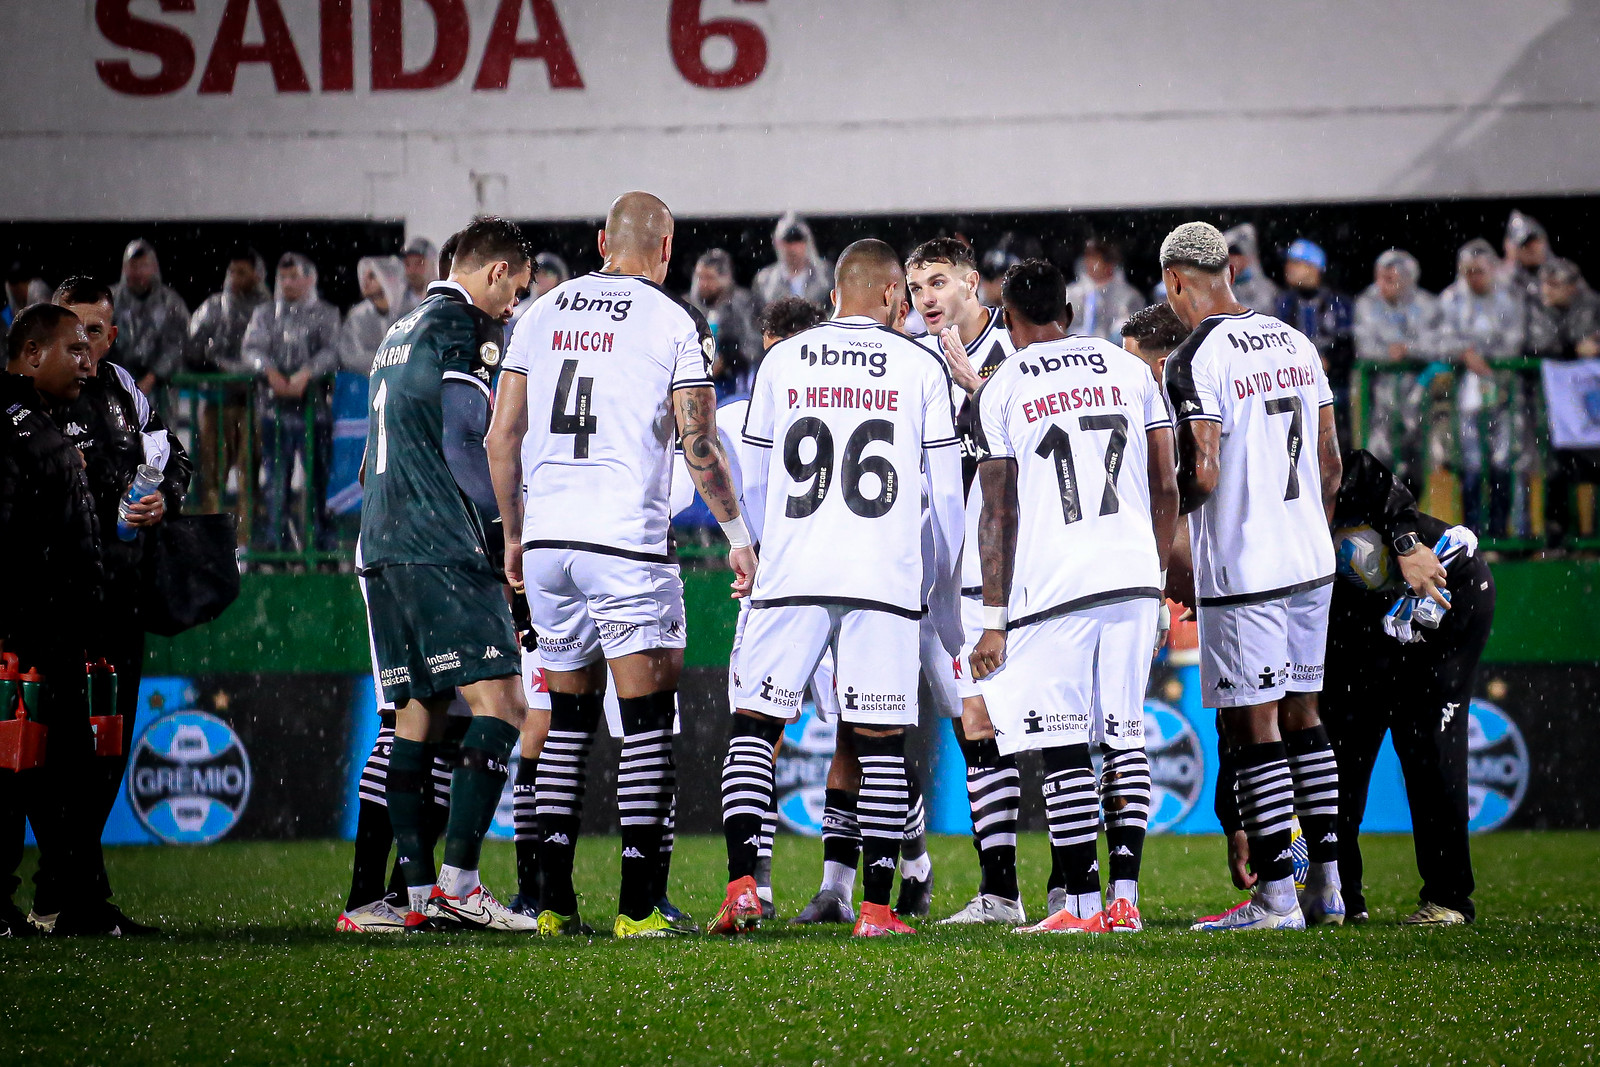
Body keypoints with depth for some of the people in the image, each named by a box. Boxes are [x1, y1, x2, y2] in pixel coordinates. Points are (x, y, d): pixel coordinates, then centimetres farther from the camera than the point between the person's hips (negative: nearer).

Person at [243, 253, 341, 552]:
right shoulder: (265, 313, 14)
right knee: (276, 477, 2)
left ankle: (321, 539, 6)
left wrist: (305, 374, -22)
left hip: (314, 406, -2)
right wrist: (271, 372, -18)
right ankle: (277, 541, 7)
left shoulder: (326, 314, 7)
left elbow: (331, 352, -6)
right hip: (275, 408, 2)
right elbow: (252, 347, 1)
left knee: (318, 476, -1)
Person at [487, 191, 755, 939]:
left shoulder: (543, 314, 12)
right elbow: (699, 445, -6)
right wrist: (737, 533, 5)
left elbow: (502, 438, 12)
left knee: (568, 721, 15)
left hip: (547, 541, 5)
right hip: (625, 541, -5)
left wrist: (514, 534, 22)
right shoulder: (675, 322, -2)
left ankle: (554, 902, 12)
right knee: (647, 719, 0)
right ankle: (638, 906, -5)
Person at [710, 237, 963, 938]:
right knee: (880, 742, 2)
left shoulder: (781, 361, 10)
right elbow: (946, 494, 7)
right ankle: (876, 906, -1)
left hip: (791, 574, 1)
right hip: (887, 578, -1)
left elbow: (753, 484, 14)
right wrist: (944, 591, 19)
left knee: (754, 725, 6)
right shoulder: (920, 367, 6)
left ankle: (742, 882, -9)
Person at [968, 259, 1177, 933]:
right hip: (1134, 573, 4)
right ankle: (1125, 896, 5)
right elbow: (1166, 488, 12)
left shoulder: (1002, 390, 2)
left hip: (1053, 582, -4)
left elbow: (999, 513, -1)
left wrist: (995, 619, 2)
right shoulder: (1130, 370, 13)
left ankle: (1082, 903, -3)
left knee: (1064, 748, -1)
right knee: (1125, 736, 10)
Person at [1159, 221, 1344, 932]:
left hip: (1242, 574, -7)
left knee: (1254, 730, -3)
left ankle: (1276, 897, -3)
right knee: (1302, 718, 15)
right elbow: (1330, 464, 14)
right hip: (1310, 560, 7)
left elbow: (1202, 476, -19)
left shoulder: (1196, 362, -13)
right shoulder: (1297, 344, 10)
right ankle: (1327, 886, 17)